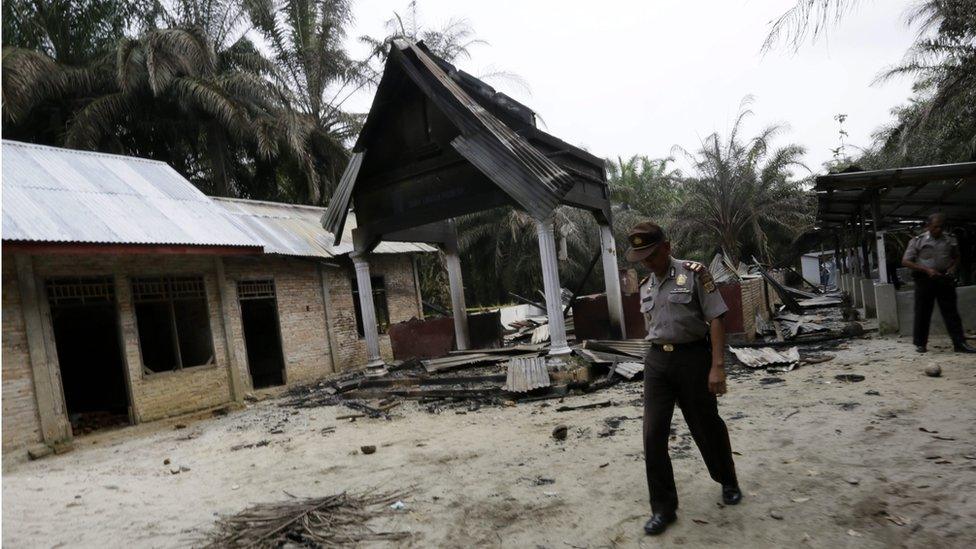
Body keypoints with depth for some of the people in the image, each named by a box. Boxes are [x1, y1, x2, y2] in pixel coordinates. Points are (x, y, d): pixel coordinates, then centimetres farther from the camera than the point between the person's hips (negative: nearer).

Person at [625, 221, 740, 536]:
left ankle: (728, 483, 39)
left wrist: (717, 366, -16)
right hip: (657, 361, 5)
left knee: (707, 427, 11)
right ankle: (663, 508, 11)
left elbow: (716, 320, -10)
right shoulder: (645, 286, 11)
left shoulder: (694, 273, -7)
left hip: (692, 357, -4)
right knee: (654, 434, -2)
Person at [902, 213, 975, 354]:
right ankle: (920, 343, 12)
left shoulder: (950, 240, 7)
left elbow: (956, 257, 21)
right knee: (922, 312, 3)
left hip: (945, 279, 3)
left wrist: (953, 267, -1)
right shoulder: (917, 241, -3)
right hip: (925, 279, -3)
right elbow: (905, 261, -5)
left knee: (951, 312, 2)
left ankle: (959, 343, 3)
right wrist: (926, 270, -15)